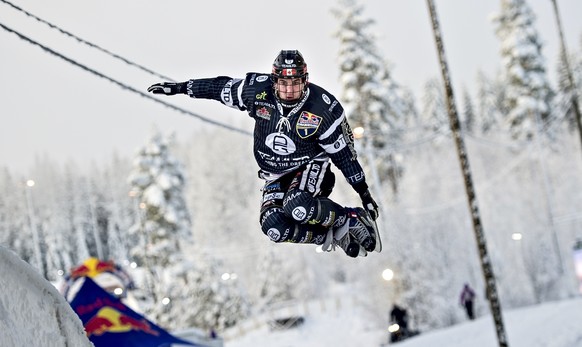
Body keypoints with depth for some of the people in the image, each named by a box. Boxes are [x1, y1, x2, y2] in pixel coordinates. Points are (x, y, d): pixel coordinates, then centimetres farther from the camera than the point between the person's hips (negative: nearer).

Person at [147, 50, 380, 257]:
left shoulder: (323, 110, -20)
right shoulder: (258, 91, -14)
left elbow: (344, 154, -10)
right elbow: (220, 87, 3)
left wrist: (365, 193, -5)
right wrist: (178, 88, 7)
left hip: (310, 166, -4)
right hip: (275, 176, 4)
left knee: (296, 206, -38)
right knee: (274, 228, -25)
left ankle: (355, 219, -15)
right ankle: (332, 236, -6)